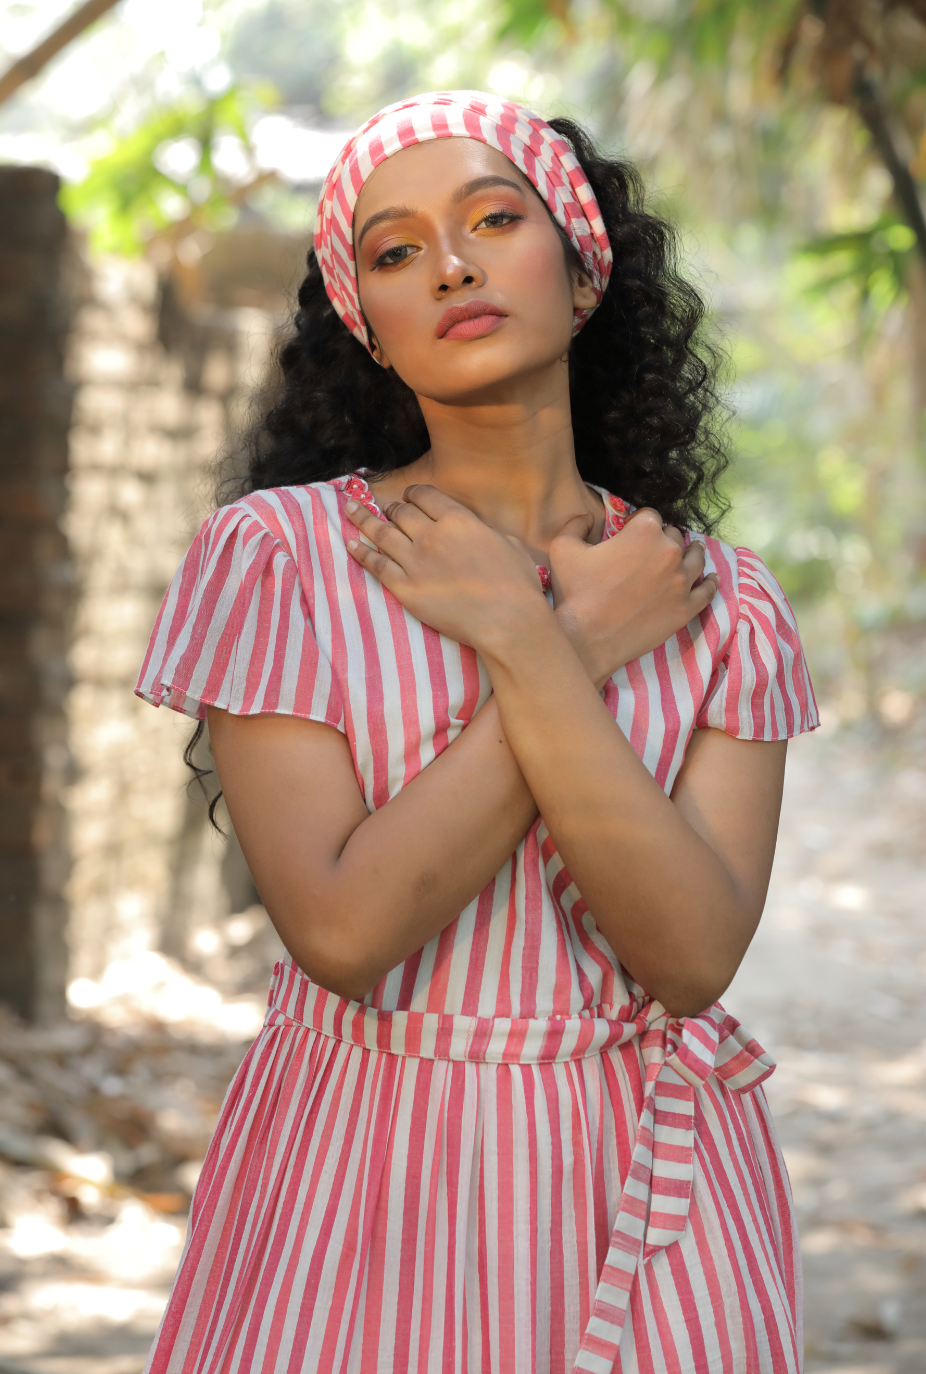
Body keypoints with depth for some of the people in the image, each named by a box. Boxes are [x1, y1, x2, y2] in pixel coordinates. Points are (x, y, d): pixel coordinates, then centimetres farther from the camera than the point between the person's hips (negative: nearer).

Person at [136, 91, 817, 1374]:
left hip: (647, 1192, 2)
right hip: (358, 1177, -1)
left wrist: (519, 639, -16)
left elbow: (692, 958, -13)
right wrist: (583, 644, -13)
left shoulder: (722, 605, 0)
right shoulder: (276, 556, -6)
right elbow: (343, 930, -17)